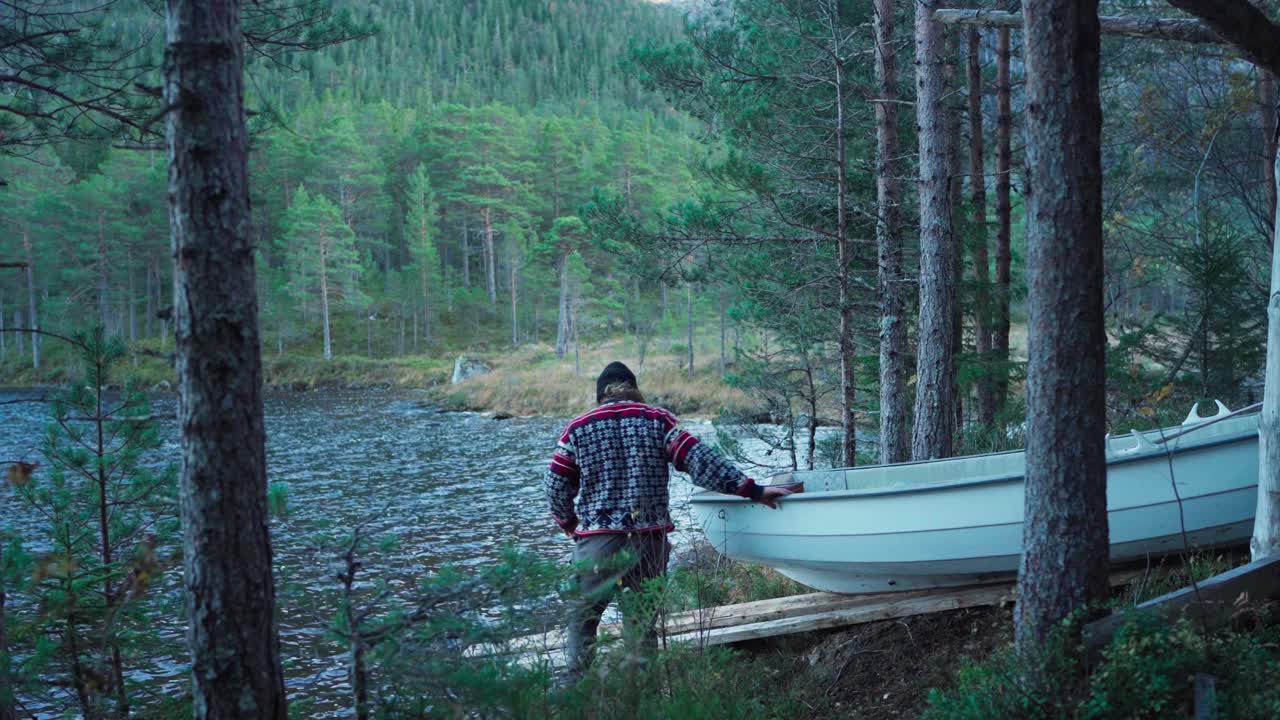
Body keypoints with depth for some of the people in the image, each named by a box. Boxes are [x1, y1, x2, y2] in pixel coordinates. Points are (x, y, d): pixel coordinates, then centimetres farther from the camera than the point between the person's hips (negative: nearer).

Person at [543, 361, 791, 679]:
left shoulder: (577, 429, 3)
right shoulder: (658, 421, 2)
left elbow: (556, 485, 6)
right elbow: (700, 460, -6)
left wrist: (569, 524, 23)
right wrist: (751, 489, -5)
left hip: (596, 540, -1)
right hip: (648, 540, 1)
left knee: (581, 617, 13)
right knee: (642, 620, 12)